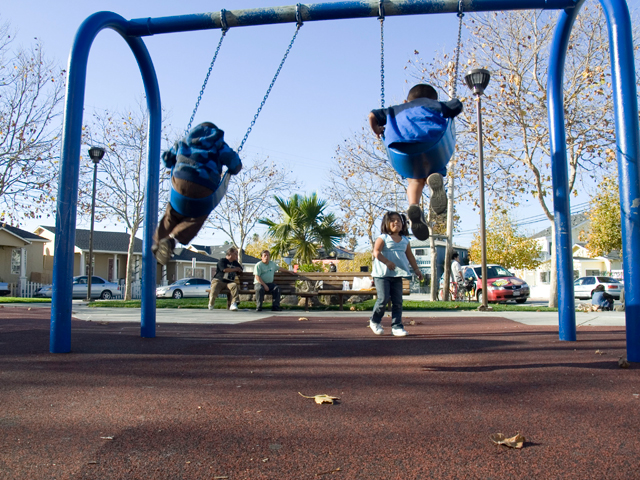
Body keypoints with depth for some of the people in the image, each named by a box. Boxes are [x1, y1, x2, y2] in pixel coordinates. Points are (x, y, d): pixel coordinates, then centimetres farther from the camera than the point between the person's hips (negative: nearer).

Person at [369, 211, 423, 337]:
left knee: (398, 301, 2)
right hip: (382, 274, -5)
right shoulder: (383, 238, -2)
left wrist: (416, 269, 18)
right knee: (383, 299, -8)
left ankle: (397, 326, 8)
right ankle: (374, 321, 15)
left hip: (397, 275, 5)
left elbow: (409, 256, 21)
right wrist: (387, 262, -26)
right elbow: (376, 252, -14)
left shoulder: (405, 240, 14)